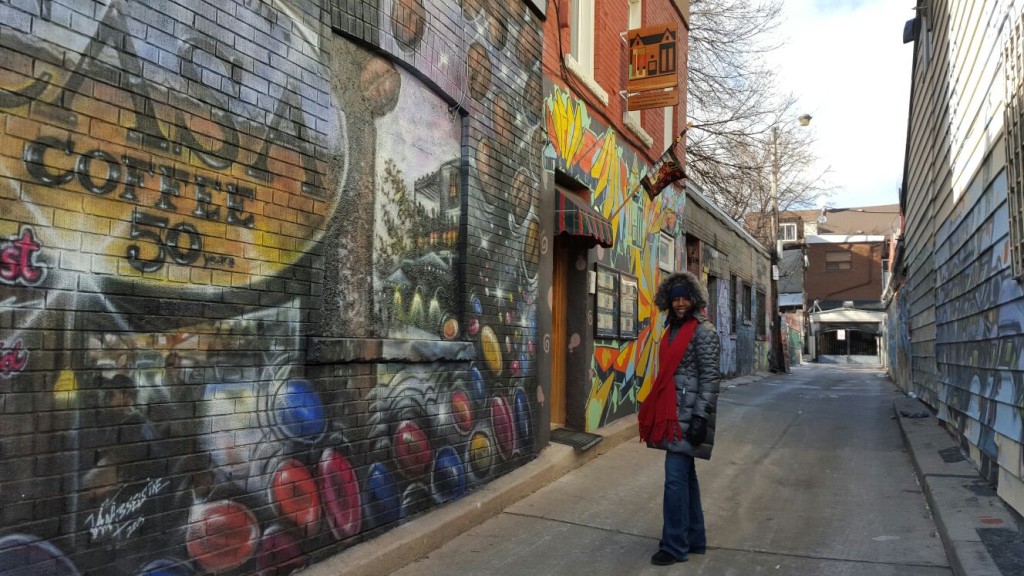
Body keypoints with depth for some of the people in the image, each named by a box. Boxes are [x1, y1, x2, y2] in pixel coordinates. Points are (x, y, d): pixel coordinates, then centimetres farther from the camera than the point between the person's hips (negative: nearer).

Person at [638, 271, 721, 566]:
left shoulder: (703, 331, -9)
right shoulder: (673, 329, 15)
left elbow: (710, 377, -13)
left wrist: (701, 416, -19)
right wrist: (656, 411, 19)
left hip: (688, 413, -8)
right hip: (671, 412, 8)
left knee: (676, 477, -8)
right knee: (685, 475, 13)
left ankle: (675, 546, 1)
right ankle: (694, 539, 22)